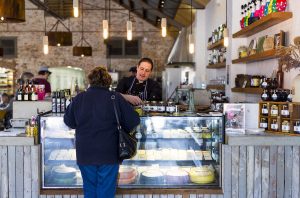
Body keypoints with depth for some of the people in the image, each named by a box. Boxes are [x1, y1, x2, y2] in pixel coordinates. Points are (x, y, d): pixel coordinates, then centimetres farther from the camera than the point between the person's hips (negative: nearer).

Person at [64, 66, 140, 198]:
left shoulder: (79, 98, -4)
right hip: (109, 154, -2)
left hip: (85, 154, 2)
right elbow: (133, 121, -5)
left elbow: (68, 121, 10)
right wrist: (121, 129, 13)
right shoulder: (116, 98, -10)